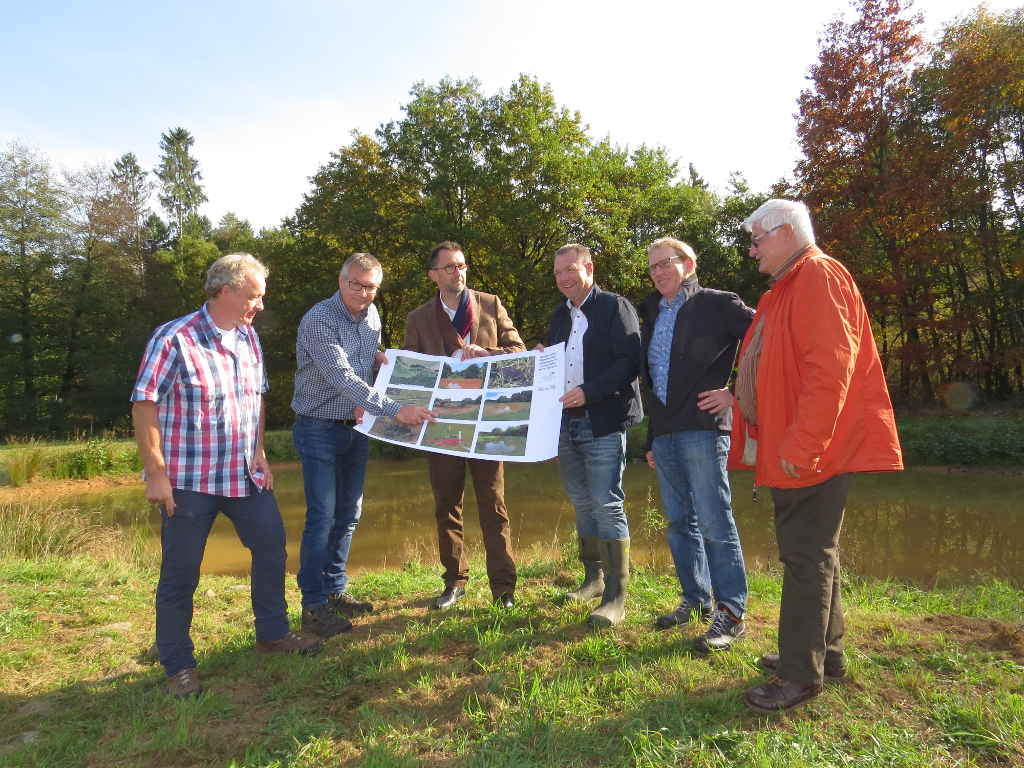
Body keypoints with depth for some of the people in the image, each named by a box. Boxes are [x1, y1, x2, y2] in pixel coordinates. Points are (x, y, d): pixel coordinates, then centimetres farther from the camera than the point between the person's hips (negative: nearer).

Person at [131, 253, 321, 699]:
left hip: (244, 475, 7)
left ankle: (272, 633, 31)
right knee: (180, 575, 5)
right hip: (188, 480, -7)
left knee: (271, 546, 12)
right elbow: (144, 405, -16)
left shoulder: (248, 337, 6)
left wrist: (259, 453, 10)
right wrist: (156, 474, -17)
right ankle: (178, 666, 23)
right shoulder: (175, 339, -16)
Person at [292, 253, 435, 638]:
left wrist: (380, 357, -2)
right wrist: (395, 410, -36)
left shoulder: (371, 315, 5)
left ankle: (335, 591, 26)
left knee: (348, 514, 13)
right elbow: (343, 379, -29)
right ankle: (313, 606, 4)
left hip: (356, 427, 8)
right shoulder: (319, 321, -20)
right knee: (322, 516, -7)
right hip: (320, 429, -7)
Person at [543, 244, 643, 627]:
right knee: (583, 504, 15)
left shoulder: (615, 307, -4)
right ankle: (593, 579, 28)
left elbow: (630, 362, -14)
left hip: (603, 423, -7)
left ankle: (615, 597, -2)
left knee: (607, 505, -9)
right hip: (566, 423, 7)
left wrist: (588, 391, -22)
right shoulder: (559, 316, 18)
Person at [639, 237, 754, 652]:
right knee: (679, 523, 13)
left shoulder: (715, 304, -2)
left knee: (714, 523, -6)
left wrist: (737, 393, -11)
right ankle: (696, 599, 26)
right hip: (665, 435, 8)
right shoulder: (653, 317, 19)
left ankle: (730, 613, 4)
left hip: (701, 430, -7)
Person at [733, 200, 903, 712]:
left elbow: (829, 369, -24)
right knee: (809, 552, 17)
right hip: (791, 451, 10)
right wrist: (780, 442, 17)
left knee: (807, 556, -3)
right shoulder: (787, 289, 19)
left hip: (811, 452, -10)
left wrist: (800, 445, -24)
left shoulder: (818, 278, -13)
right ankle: (824, 652, 31)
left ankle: (802, 674, 8)